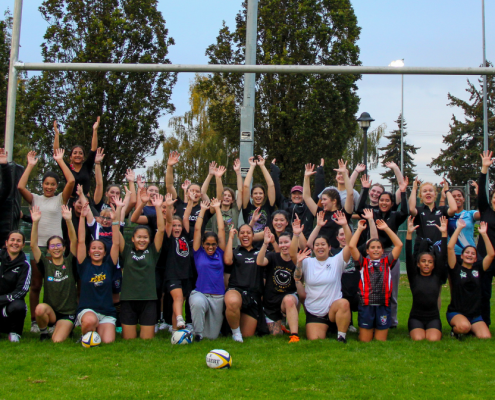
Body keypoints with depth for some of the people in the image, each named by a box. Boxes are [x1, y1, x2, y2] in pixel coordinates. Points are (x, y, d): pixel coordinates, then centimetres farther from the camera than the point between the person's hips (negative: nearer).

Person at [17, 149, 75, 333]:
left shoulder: (60, 199, 6)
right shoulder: (36, 199, 10)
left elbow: (71, 181, -8)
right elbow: (21, 186, -6)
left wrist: (60, 161, -2)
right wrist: (30, 165, -1)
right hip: (37, 245, 1)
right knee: (36, 285, 4)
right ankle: (34, 321, 10)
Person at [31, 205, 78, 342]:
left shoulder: (69, 263, 2)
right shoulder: (46, 264, 4)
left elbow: (74, 241, -12)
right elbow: (33, 245, -7)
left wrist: (68, 220, -25)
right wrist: (35, 223, -19)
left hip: (68, 312, -1)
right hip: (50, 311, 1)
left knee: (57, 340, -21)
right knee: (40, 309, -34)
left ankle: (67, 329, 16)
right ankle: (43, 332, -2)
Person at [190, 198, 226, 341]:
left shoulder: (219, 253, 8)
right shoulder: (198, 253, 4)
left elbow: (221, 230, 6)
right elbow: (197, 230, 2)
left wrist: (217, 208, 11)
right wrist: (203, 210, 7)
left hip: (218, 297, 3)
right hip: (200, 293, -2)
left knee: (212, 335, 4)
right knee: (198, 303, -39)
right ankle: (197, 333, -15)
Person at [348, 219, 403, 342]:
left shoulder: (386, 262, 11)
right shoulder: (364, 263, 7)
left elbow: (399, 245, 6)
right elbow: (351, 246, -4)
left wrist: (386, 228, 8)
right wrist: (360, 229, 4)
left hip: (383, 306, 1)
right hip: (366, 305, -1)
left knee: (381, 342, 7)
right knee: (365, 341, 4)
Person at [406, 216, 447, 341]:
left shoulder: (437, 277, 9)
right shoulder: (414, 277, 5)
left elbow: (442, 256, 2)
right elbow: (408, 257, -4)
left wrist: (444, 233, -5)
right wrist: (409, 233, -14)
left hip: (433, 317, 1)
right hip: (416, 317, -1)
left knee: (433, 339, -26)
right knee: (418, 339, -27)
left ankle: (430, 331, 6)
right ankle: (414, 331, 6)